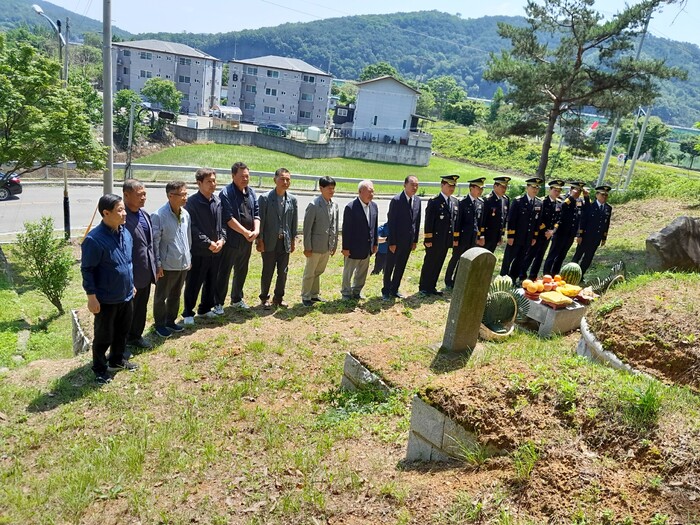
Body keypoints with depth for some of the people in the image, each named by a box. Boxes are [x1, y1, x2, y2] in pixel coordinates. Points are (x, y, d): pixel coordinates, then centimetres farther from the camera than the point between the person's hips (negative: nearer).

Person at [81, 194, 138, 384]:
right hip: (106, 299, -7)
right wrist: (91, 296, -16)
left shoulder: (125, 232, 0)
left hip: (126, 296, 7)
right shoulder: (94, 239, -23)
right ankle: (100, 368, 30)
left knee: (122, 331, 22)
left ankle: (117, 360, 42)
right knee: (104, 336, 10)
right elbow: (87, 270, -17)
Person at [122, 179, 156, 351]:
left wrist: (153, 265, 13)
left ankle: (136, 335, 41)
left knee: (141, 307, 22)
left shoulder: (145, 214, 5)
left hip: (146, 271, 8)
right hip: (130, 274, -8)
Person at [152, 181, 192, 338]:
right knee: (161, 297, 12)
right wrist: (158, 264, -13)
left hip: (183, 264, 6)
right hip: (167, 265, -6)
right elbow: (154, 242, -14)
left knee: (175, 295, 20)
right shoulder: (159, 216, -17)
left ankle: (170, 321, 36)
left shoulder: (185, 214, 1)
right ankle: (159, 324, 27)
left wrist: (189, 258, 14)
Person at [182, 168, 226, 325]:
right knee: (193, 284, 5)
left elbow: (222, 223, 11)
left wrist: (222, 239, -5)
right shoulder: (192, 202, -12)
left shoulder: (218, 201, 6)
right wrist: (208, 243, -16)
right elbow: (192, 227, -15)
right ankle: (188, 313, 19)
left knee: (211, 282, 17)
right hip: (198, 251, -6)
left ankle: (205, 309, 33)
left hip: (216, 251, 6)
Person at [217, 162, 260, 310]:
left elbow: (256, 214, 8)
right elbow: (229, 218, -18)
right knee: (224, 272, 2)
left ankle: (237, 299, 33)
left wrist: (256, 231, -9)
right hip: (232, 240, -7)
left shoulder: (251, 192, 9)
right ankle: (218, 303, 12)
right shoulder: (226, 193, -12)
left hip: (247, 241, 7)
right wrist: (246, 232, -17)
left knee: (242, 272, 17)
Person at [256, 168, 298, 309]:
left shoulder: (292, 199, 4)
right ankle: (264, 298, 22)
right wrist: (259, 240, -9)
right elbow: (260, 220, -8)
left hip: (285, 241, 4)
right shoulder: (265, 198, -8)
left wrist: (293, 240, 6)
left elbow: (294, 221, 8)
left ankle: (279, 297, 26)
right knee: (267, 272, 6)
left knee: (283, 272, 10)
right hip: (269, 241, -3)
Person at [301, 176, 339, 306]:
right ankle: (306, 297, 19)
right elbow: (307, 227, -13)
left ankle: (315, 294, 32)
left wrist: (334, 244, 11)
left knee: (318, 271, 18)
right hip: (315, 246, -6)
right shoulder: (314, 205, -14)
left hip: (327, 246, 6)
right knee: (309, 273, 6)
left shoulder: (334, 205, 5)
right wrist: (307, 247, -14)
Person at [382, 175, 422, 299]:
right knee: (389, 266, 8)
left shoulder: (417, 200, 3)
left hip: (409, 241, 6)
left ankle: (394, 290, 27)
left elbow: (417, 221, 8)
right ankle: (386, 291, 22)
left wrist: (415, 240, 6)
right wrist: (392, 242, -15)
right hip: (396, 240, -5)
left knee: (401, 266, 14)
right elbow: (391, 222, -14)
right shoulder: (396, 200, -15)